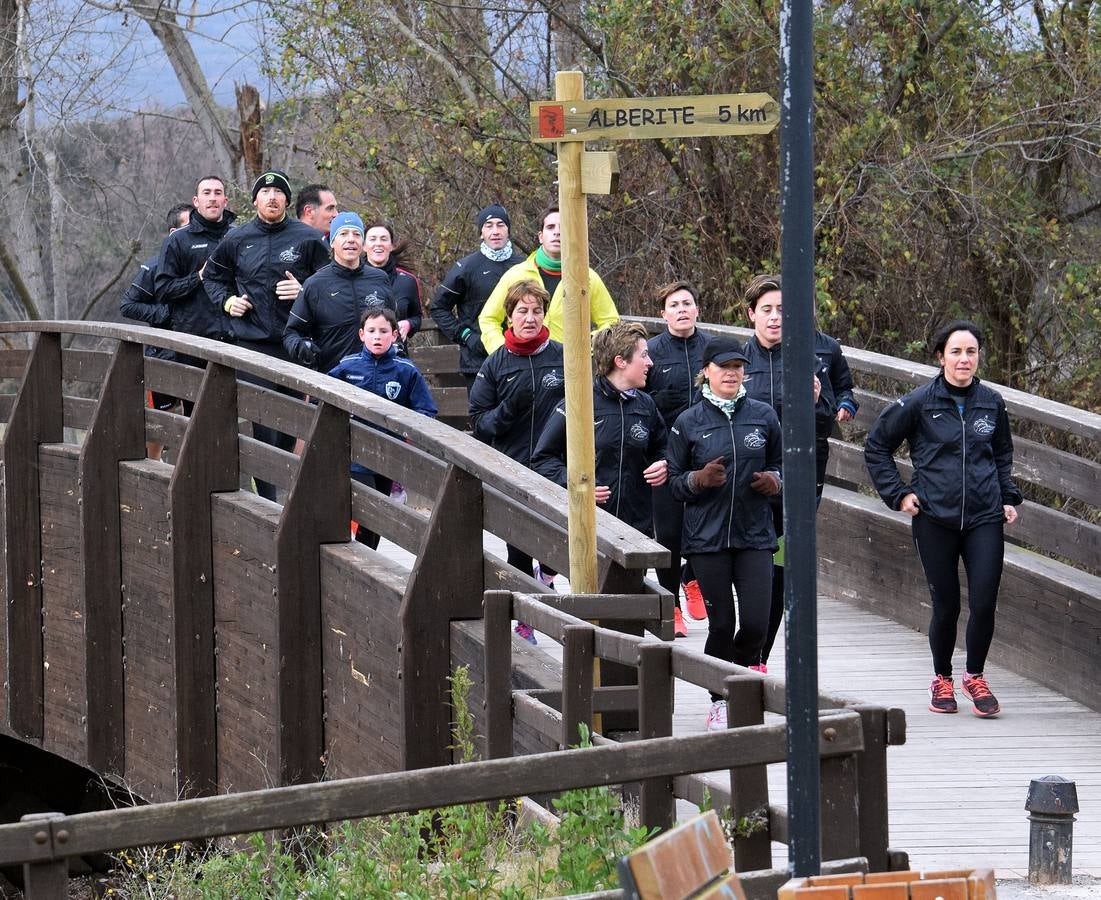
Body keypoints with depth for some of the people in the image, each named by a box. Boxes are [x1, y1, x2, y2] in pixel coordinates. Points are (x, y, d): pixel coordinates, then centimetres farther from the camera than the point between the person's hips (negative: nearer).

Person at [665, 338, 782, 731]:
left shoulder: (764, 416, 6)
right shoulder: (688, 422, 2)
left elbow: (781, 463, 18)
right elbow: (673, 481, 6)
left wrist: (774, 481, -4)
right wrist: (699, 479, -14)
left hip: (755, 535, 1)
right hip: (707, 536, -1)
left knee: (756, 624, -9)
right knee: (721, 625, 0)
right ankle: (720, 701, 16)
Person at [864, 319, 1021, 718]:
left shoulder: (992, 403, 7)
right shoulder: (919, 403, -4)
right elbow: (876, 447, 6)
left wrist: (1008, 497, 12)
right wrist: (898, 494, -1)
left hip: (985, 518, 2)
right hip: (936, 519, -2)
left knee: (984, 604, -6)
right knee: (946, 606, 2)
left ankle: (975, 677, 16)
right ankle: (942, 680, 24)